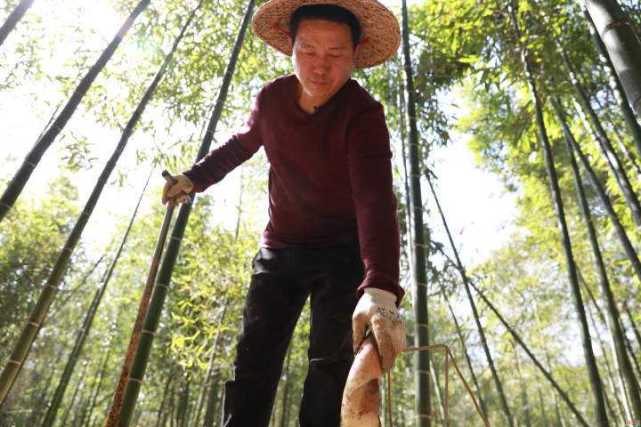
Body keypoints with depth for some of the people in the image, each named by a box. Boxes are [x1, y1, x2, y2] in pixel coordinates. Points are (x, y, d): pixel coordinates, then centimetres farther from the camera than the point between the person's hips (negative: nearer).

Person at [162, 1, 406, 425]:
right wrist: (195, 177, 20)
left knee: (331, 365, -7)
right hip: (280, 247, 4)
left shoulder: (363, 113, -23)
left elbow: (376, 198, -39)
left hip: (342, 251, -4)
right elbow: (243, 143, 15)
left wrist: (380, 289, -54)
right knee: (254, 359, 3)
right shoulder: (272, 99, -7)